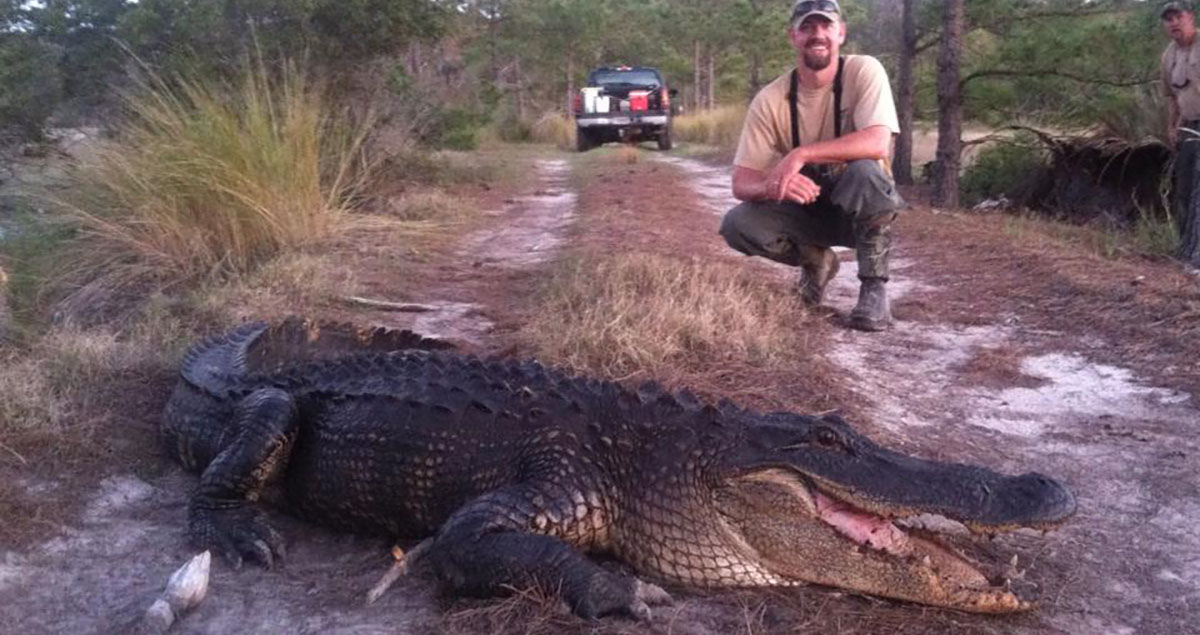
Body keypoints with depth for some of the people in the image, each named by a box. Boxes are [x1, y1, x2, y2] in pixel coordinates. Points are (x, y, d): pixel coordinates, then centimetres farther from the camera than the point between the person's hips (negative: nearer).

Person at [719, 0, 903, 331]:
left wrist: (800, 154, -38)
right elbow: (742, 182, -15)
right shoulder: (770, 99, -12)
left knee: (866, 171, -35)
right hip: (806, 208, 3)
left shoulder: (864, 71, -17)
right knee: (737, 225, -21)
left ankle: (874, 285, -15)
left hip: (863, 207, -2)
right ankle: (815, 261, 9)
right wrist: (772, 187, -39)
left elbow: (877, 143, -33)